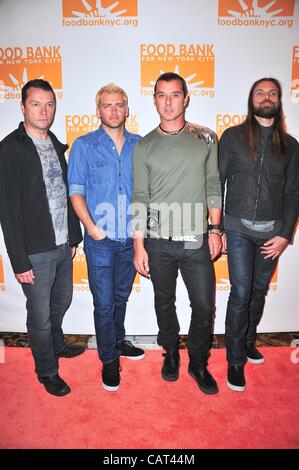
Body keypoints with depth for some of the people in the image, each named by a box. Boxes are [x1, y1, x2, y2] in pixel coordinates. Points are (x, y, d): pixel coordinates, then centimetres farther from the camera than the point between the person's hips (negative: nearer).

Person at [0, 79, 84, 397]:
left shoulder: (56, 145, 9)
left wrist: (74, 236, 13)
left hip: (62, 245, 7)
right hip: (35, 251, -7)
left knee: (61, 302, 24)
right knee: (40, 316, 10)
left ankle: (56, 345, 51)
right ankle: (47, 371, 33)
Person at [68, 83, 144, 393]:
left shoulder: (139, 145, 5)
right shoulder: (84, 146, -2)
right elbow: (76, 192, -4)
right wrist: (91, 227, -16)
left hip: (131, 237, 3)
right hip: (100, 240, -3)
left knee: (121, 296, 20)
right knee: (104, 302, 5)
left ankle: (117, 341, 42)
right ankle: (109, 359, 25)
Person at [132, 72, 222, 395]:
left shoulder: (206, 139, 4)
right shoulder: (144, 146, 1)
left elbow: (213, 186, 6)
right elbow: (140, 199, 0)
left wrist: (215, 229, 0)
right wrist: (139, 245, -4)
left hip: (197, 241, 0)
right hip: (158, 242, 0)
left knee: (204, 307, 7)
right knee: (164, 303, 16)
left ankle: (198, 363, 32)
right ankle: (171, 353, 41)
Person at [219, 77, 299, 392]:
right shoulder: (233, 137, 2)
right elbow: (217, 183, 0)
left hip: (272, 230, 3)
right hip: (239, 227, -3)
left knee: (259, 291, 13)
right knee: (241, 292, -4)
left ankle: (248, 341, 36)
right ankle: (235, 360, 12)